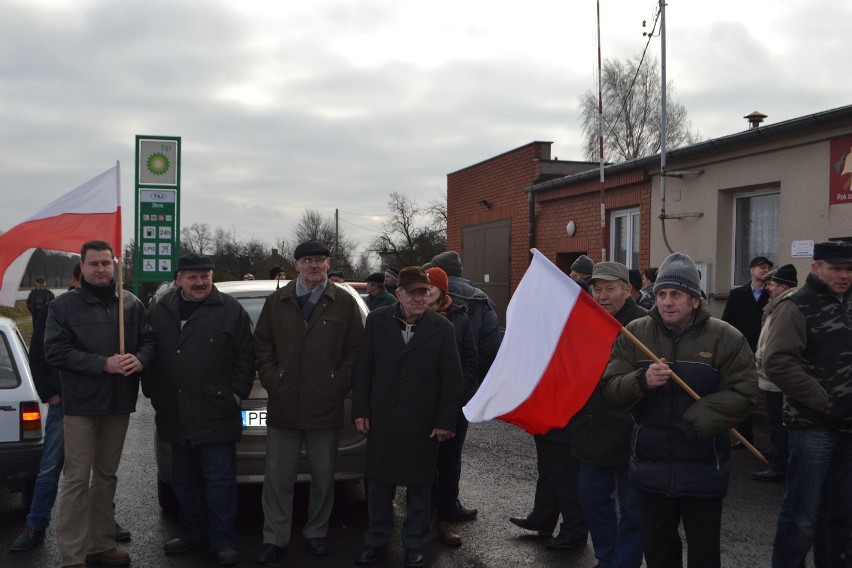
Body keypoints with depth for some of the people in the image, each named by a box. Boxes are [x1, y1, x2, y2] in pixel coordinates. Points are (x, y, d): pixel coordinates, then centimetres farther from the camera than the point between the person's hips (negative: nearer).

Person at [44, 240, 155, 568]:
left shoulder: (132, 304, 8)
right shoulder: (63, 306, -3)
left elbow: (148, 340, 7)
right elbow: (55, 351, -12)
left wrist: (140, 360, -16)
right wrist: (103, 364, -20)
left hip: (119, 403, 4)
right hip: (81, 404, -4)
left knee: (106, 475, 14)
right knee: (77, 479, -2)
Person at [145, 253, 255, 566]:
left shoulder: (230, 310, -2)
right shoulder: (161, 311, 10)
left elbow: (245, 355, -2)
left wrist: (237, 393, -7)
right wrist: (153, 392, 10)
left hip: (216, 414, -4)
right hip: (175, 415, 5)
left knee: (219, 482, 0)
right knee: (184, 480, 16)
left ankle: (224, 541, 11)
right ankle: (189, 533, 31)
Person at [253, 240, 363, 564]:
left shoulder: (344, 303, 2)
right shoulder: (277, 302, 7)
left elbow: (355, 349, 1)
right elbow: (262, 344, 8)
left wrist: (339, 383, -6)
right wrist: (271, 379, -2)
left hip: (326, 407, -1)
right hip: (283, 405, 1)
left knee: (323, 476, 9)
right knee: (278, 476, 5)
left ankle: (316, 533, 25)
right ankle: (275, 538, 16)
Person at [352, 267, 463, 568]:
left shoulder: (442, 328, -5)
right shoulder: (377, 321, -1)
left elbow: (452, 380, -3)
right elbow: (363, 370, 3)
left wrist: (445, 421, -6)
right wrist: (361, 410, -1)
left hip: (422, 424, -1)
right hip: (382, 420, 1)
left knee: (419, 487, 10)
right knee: (379, 485, 11)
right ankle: (376, 542, 27)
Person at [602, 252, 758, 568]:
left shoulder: (725, 338, -7)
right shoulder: (634, 334, -1)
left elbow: (743, 394, -12)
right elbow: (611, 389, -6)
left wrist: (697, 420, -21)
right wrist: (642, 382, -26)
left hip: (703, 468, -2)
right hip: (650, 466, 3)